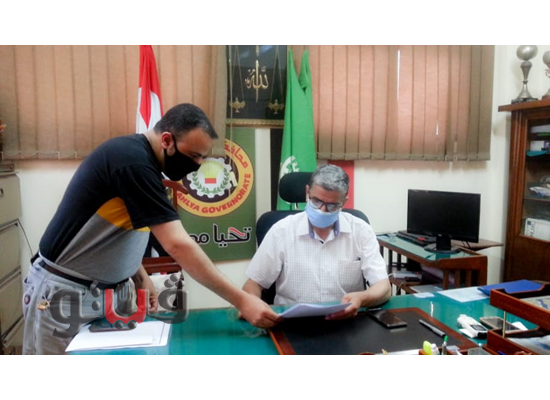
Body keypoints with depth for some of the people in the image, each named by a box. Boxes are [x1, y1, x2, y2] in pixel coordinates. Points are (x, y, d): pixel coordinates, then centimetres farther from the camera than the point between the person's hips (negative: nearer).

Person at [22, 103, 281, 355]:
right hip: (64, 292, -8)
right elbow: (177, 245, -33)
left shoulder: (141, 158, 2)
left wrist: (141, 277, 2)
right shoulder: (133, 161, -26)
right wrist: (241, 300, -32)